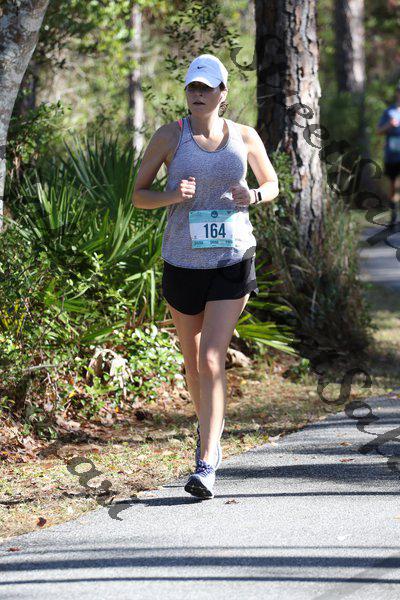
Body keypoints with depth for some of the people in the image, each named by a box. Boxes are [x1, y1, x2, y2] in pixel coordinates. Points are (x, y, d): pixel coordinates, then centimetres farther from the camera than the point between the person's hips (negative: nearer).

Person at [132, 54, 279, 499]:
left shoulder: (245, 137, 1)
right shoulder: (169, 136, -3)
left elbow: (272, 184, 15)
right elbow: (138, 195, 1)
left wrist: (254, 196, -9)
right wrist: (172, 195, -20)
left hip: (232, 261, -1)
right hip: (182, 261, 1)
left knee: (212, 360, -13)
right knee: (192, 361, 16)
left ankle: (206, 466, -15)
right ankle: (210, 426, 45)